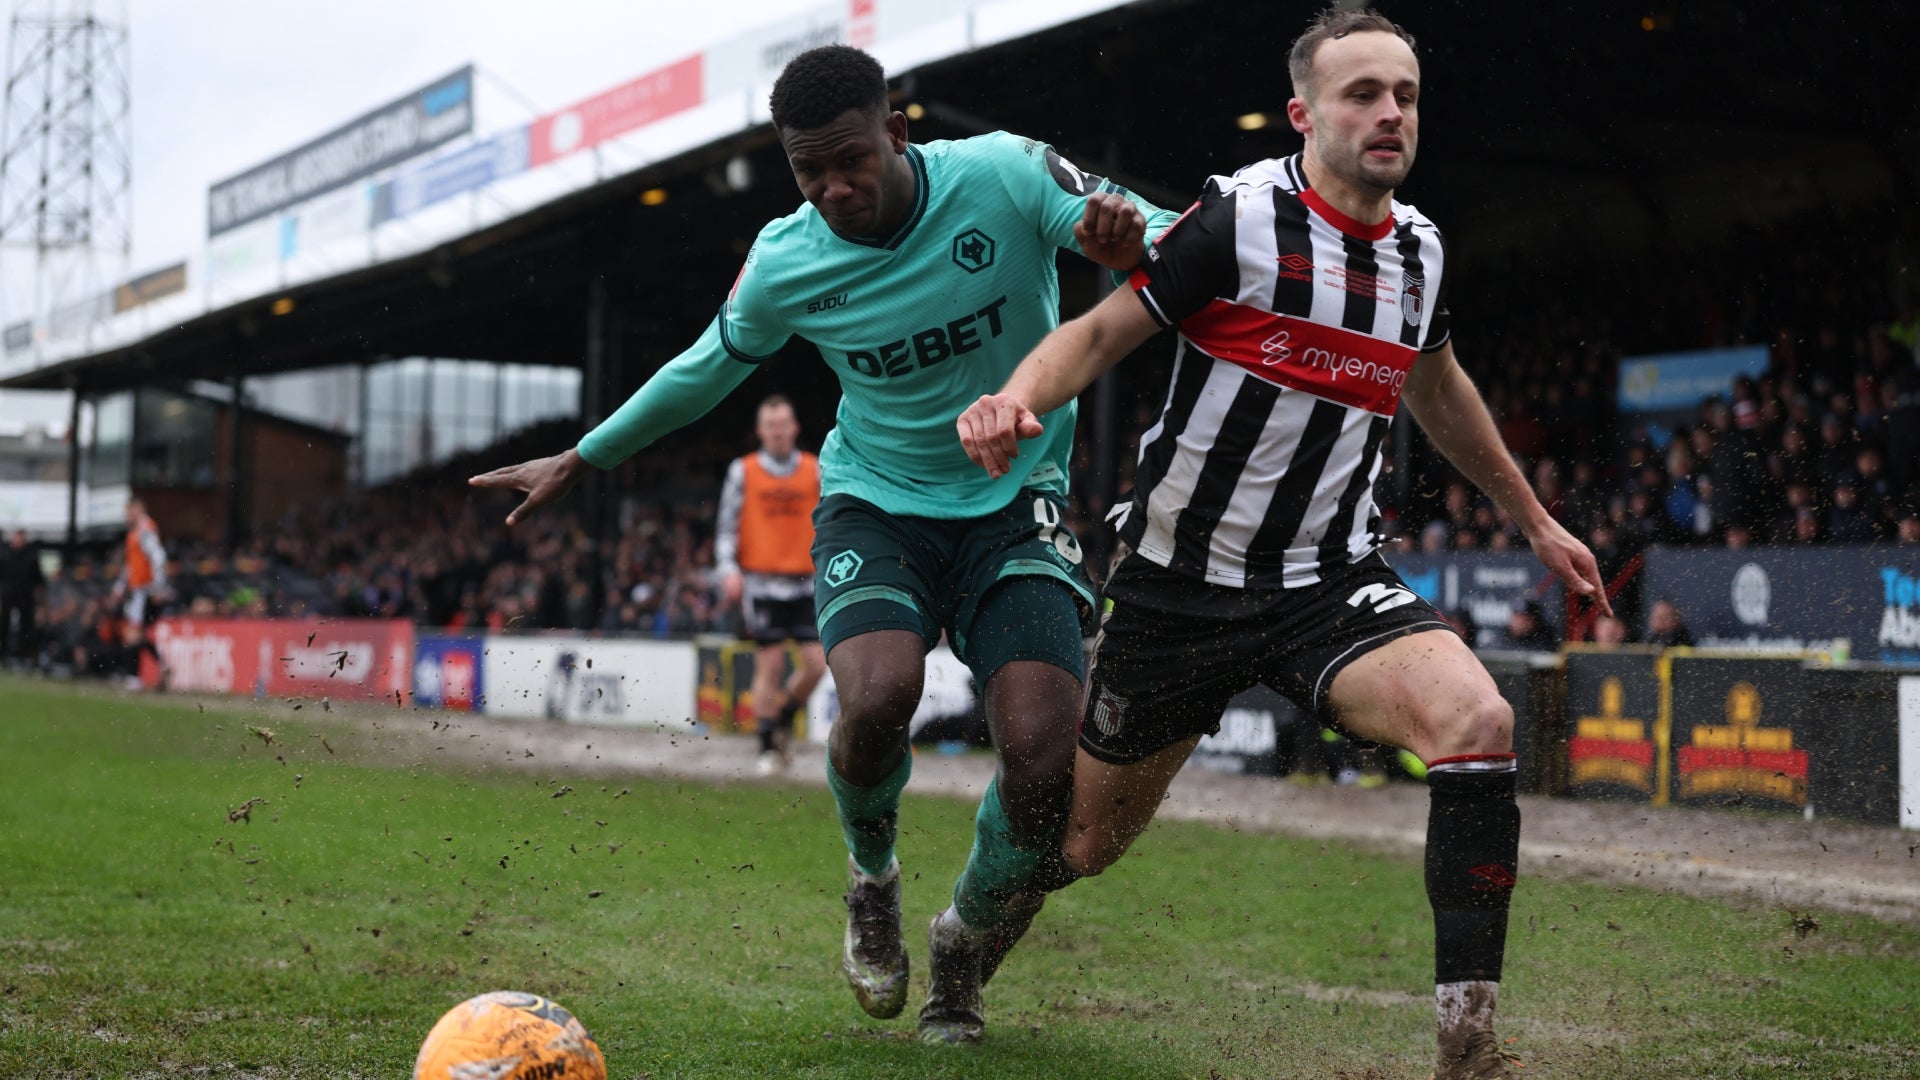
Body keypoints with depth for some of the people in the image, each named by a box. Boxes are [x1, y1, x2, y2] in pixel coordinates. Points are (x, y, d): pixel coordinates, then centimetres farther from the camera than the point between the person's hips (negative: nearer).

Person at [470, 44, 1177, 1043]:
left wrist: (1128, 239, -40)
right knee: (877, 694, -31)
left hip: (1015, 503, 0)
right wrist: (580, 461, 21)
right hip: (875, 503, 1)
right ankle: (871, 880, 6)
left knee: (1045, 756, -20)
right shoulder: (786, 263, -7)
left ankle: (964, 955, 13)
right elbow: (707, 369, 12)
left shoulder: (1005, 175, -15)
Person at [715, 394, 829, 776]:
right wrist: (728, 569, -9)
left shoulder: (815, 469, 8)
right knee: (770, 664, -4)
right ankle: (768, 747, 9)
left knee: (816, 663, -5)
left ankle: (784, 717, 22)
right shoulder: (742, 471, 4)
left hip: (805, 583, 2)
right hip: (762, 582, -2)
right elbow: (727, 525, 4)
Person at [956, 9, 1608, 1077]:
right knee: (1083, 843, 9)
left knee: (1476, 718, -27)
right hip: (1181, 581, -3)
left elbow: (1439, 389, 25)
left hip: (1332, 582, 4)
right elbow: (1102, 331, -10)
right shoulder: (1240, 217, -12)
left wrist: (1536, 519, 32)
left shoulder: (1422, 250, 5)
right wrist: (1018, 396, -32)